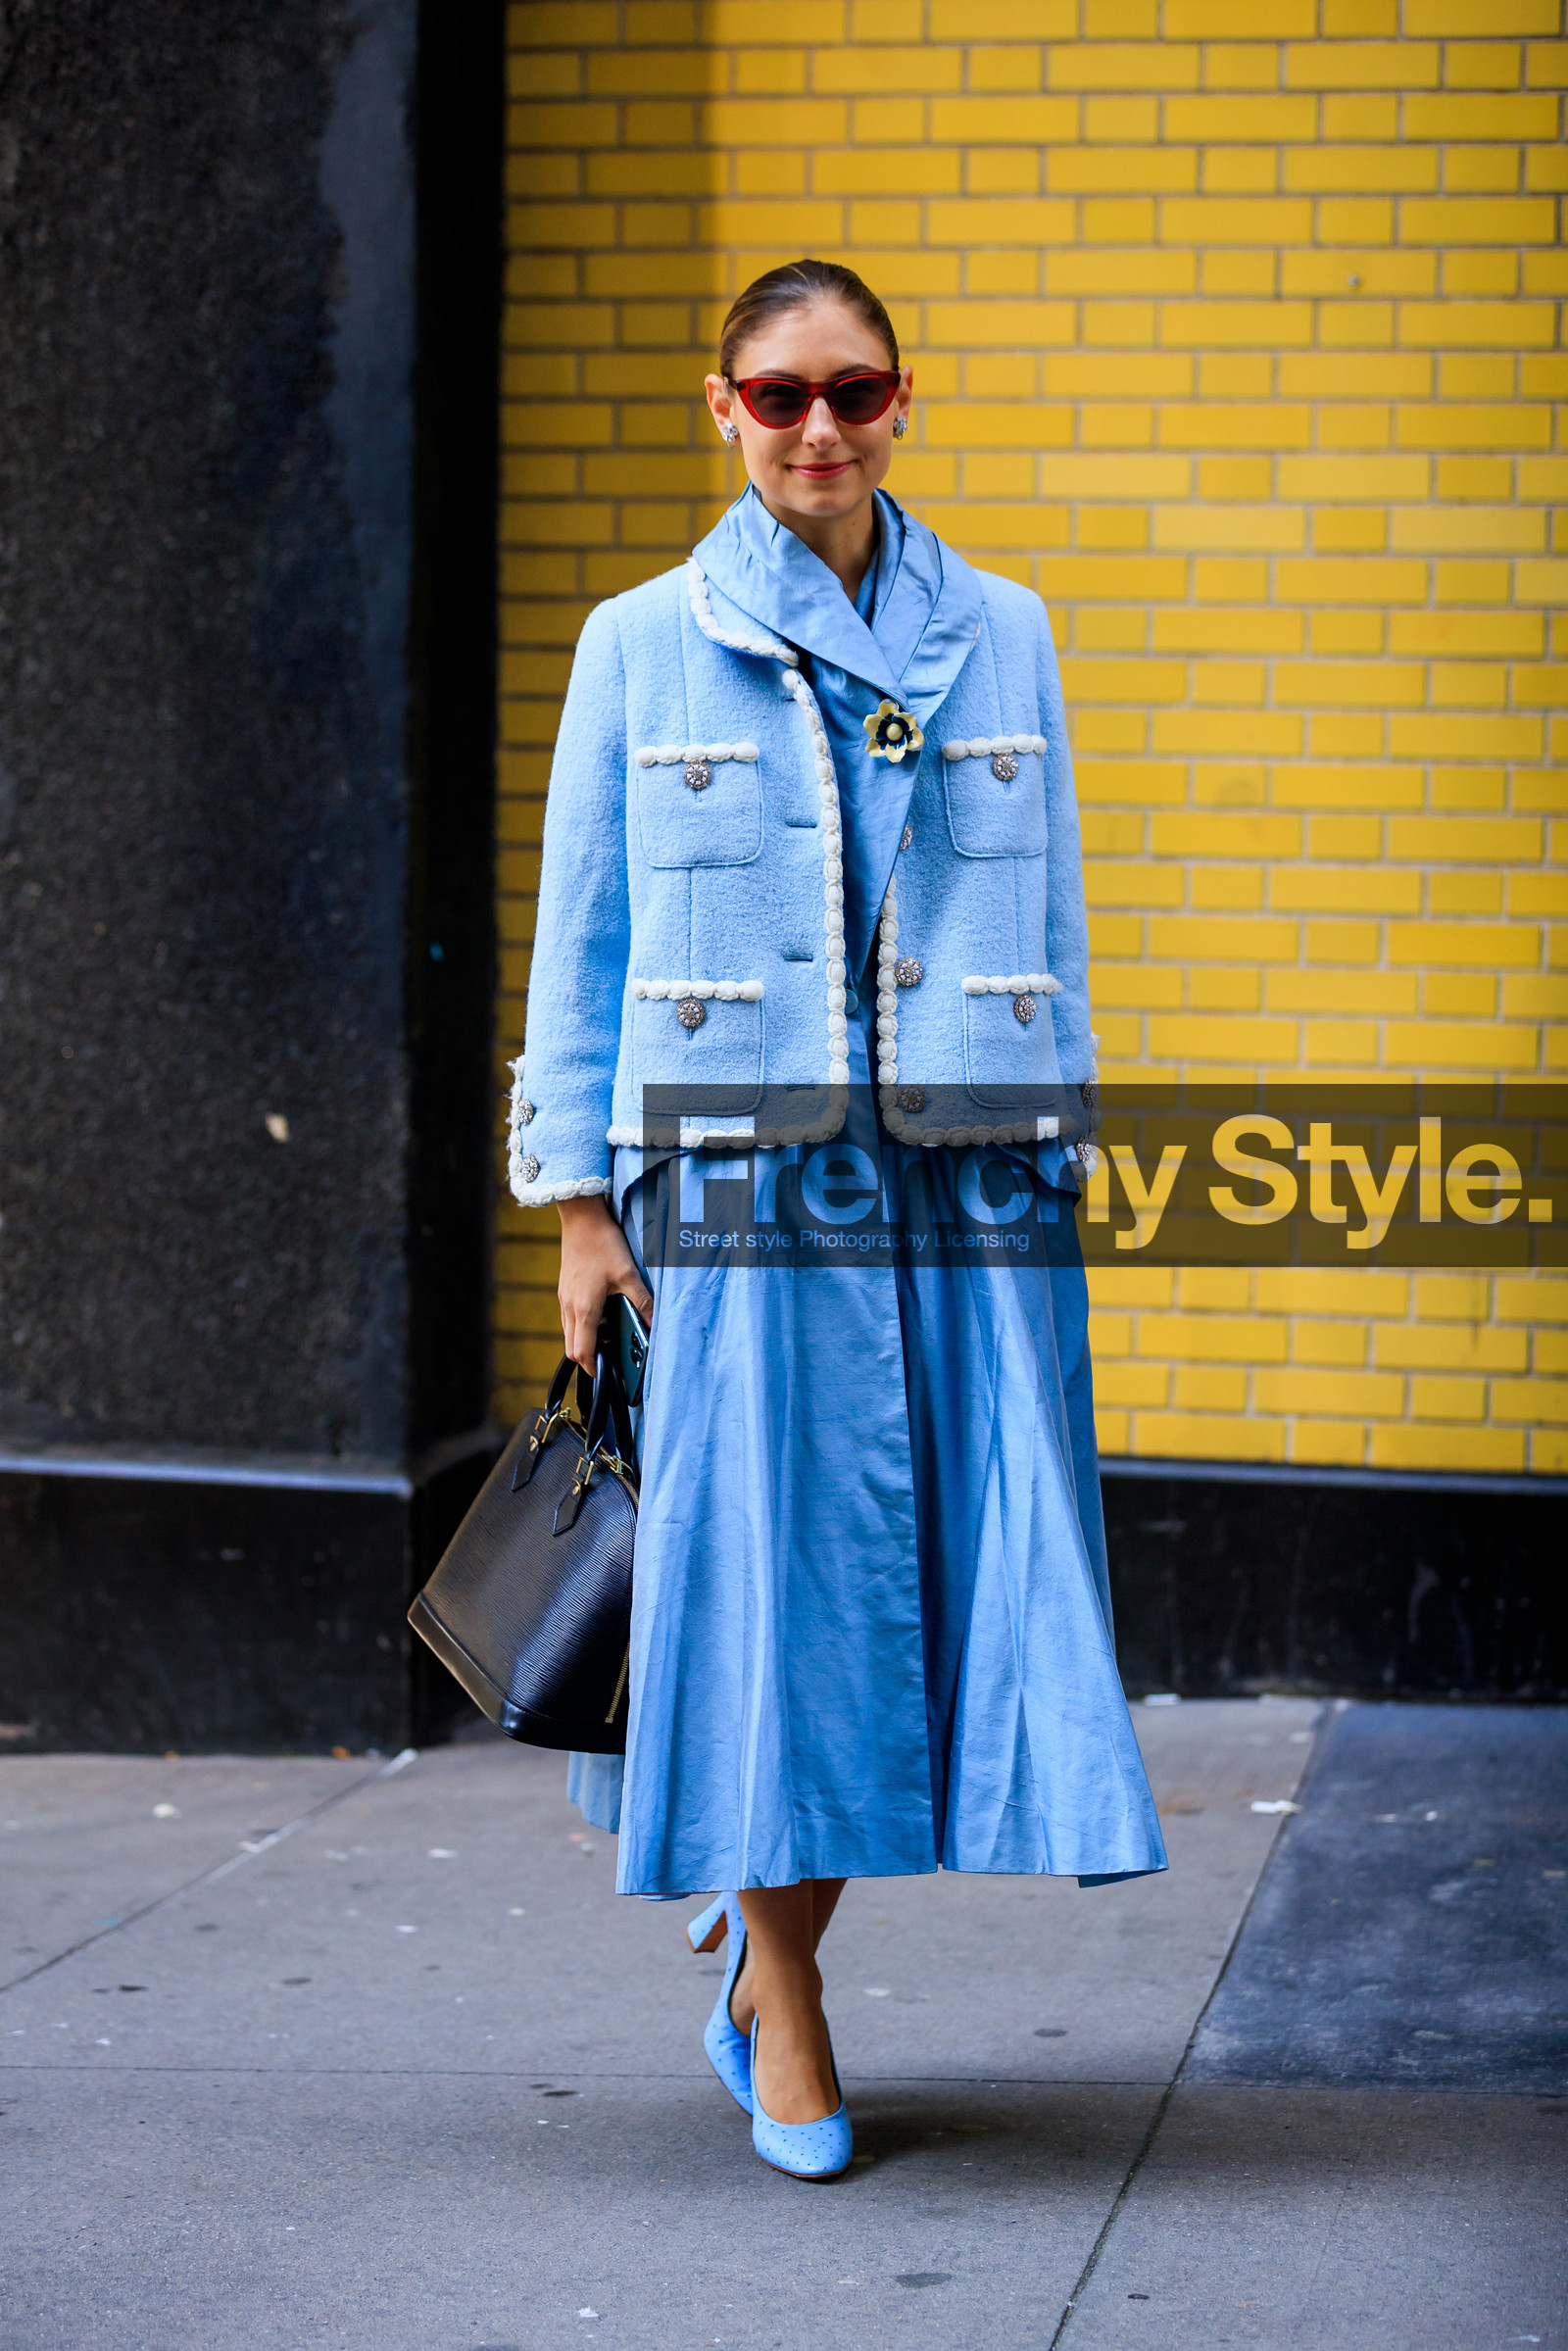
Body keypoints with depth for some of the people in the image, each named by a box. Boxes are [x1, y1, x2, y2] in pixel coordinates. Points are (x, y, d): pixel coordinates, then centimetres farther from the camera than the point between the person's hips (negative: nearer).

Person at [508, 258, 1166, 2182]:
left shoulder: (999, 637, 10)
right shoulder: (643, 646, 5)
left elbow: (1050, 926, 12)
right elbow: (583, 940, 6)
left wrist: (1058, 1168, 7)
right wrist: (581, 1205, 0)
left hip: (967, 1179, 2)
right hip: (739, 1179, -2)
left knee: (963, 1572, 0)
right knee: (770, 1566, -1)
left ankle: (767, 1932, 23)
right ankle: (785, 2019, 14)